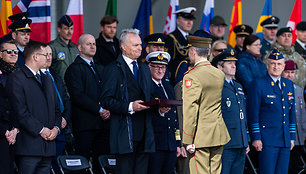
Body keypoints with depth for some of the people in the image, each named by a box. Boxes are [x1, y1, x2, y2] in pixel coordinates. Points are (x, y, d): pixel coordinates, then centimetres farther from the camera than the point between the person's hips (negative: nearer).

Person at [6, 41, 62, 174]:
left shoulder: (47, 80, 22)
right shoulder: (16, 79, -5)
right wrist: (40, 130, -13)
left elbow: (56, 107, 22)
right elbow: (20, 111, -13)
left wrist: (56, 128, 2)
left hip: (48, 146, 7)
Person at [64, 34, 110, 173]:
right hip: (85, 123, -7)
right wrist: (99, 110, -15)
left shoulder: (99, 68, 21)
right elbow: (78, 96, -13)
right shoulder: (74, 69, -3)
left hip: (103, 123, 7)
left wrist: (108, 109, -3)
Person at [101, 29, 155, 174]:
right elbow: (106, 100, -10)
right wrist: (130, 106, -21)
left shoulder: (144, 68, 19)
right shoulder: (114, 69, -3)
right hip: (125, 133, -6)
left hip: (144, 132, 6)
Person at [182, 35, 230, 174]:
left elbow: (190, 110, -15)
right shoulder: (220, 74, 8)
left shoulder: (191, 77, -13)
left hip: (200, 136, -7)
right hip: (218, 134, 7)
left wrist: (189, 140, -13)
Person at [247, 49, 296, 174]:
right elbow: (253, 114, -7)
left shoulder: (289, 85, 16)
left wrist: (292, 137, 15)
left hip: (285, 140, 6)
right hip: (267, 139, -6)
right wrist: (256, 138, -12)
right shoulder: (258, 84, -4)